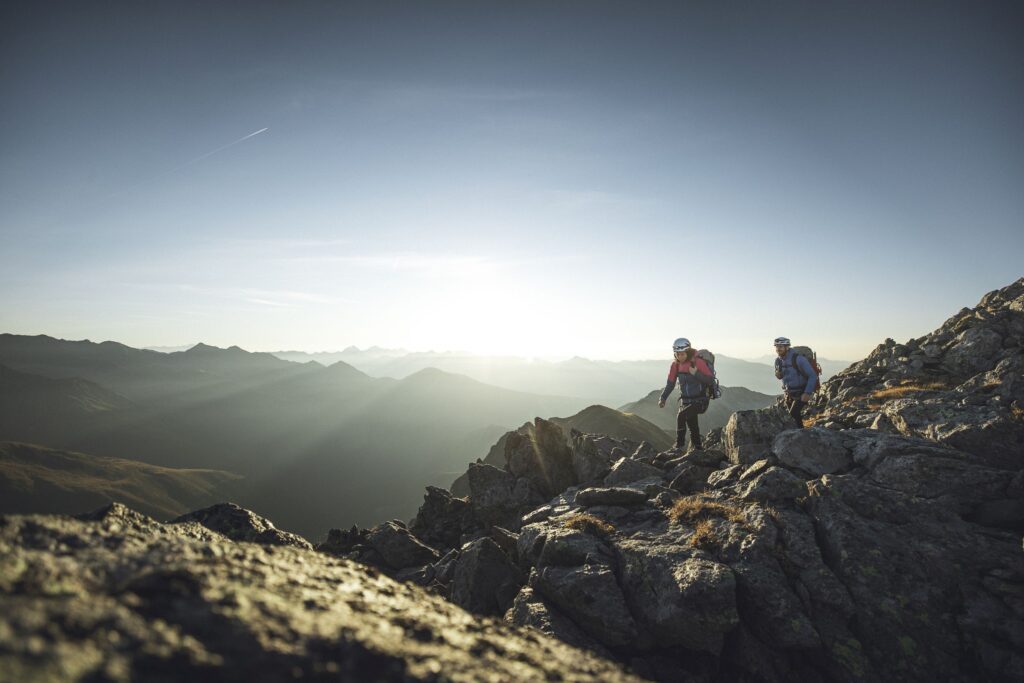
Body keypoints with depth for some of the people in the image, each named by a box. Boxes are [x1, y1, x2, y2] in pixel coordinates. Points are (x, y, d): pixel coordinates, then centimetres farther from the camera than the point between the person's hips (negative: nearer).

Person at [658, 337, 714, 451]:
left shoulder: (698, 362, -16)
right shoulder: (675, 365, -1)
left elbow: (711, 380, -17)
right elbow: (671, 383, 8)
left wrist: (696, 373, -30)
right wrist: (663, 398, -1)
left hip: (699, 400, -6)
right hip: (685, 401, 6)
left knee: (682, 415, -25)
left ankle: (680, 445, -11)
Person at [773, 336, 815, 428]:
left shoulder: (798, 359, -24)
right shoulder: (778, 361, -3)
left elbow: (813, 376, -21)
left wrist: (807, 393, -25)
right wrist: (778, 375, -10)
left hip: (801, 393, -6)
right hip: (789, 393, 7)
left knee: (793, 414, -18)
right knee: (792, 416, 11)